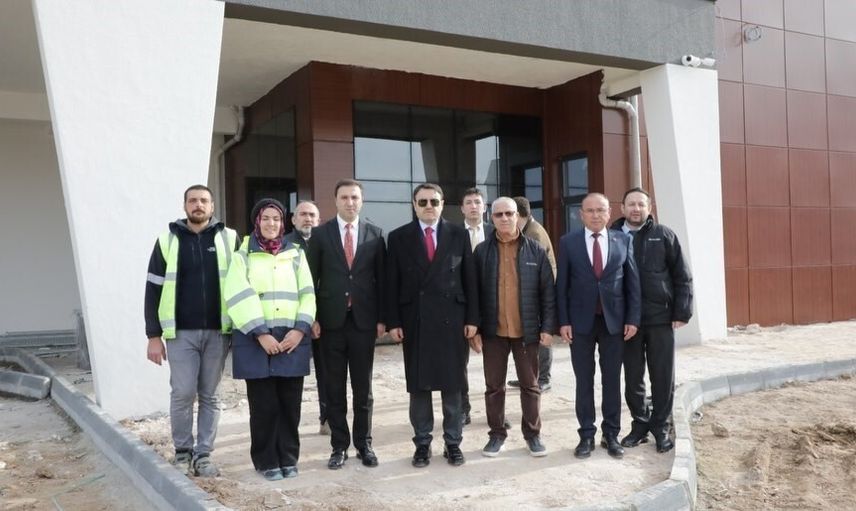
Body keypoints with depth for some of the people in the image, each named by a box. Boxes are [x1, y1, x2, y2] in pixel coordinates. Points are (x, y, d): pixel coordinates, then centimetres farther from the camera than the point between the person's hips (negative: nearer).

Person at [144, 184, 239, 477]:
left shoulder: (229, 239, 4)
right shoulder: (168, 240, 4)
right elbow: (153, 289, 4)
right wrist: (154, 335, -1)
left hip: (217, 331, 1)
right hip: (181, 332, 0)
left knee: (209, 396, 7)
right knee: (182, 394, -1)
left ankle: (204, 454, 17)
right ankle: (182, 452, 18)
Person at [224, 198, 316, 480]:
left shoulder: (295, 254, 12)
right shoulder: (243, 254, 4)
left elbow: (307, 294, 7)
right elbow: (239, 297, -6)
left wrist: (300, 329, -7)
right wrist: (261, 333, -14)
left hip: (292, 338, 2)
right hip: (256, 340, -2)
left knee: (290, 403, 5)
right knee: (264, 405, 2)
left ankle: (288, 458, 18)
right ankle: (267, 461, 15)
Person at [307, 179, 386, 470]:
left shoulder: (375, 235, 4)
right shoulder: (320, 234, 2)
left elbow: (381, 279, 5)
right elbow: (311, 279, 2)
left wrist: (381, 318, 0)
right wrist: (313, 318, -5)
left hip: (364, 320, 0)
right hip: (331, 320, 0)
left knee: (363, 387, 8)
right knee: (335, 388, 7)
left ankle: (364, 444, 21)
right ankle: (339, 446, 17)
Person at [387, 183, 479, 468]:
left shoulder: (459, 235, 5)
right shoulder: (399, 237, 4)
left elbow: (469, 279, 4)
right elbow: (392, 283, 2)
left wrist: (472, 318, -1)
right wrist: (393, 322, -5)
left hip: (451, 319, 0)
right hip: (414, 321, 0)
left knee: (452, 385, 7)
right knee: (418, 386, 6)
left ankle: (453, 443, 18)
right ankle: (422, 444, 18)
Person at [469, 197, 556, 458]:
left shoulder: (535, 250, 0)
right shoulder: (482, 251, 1)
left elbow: (547, 291, 0)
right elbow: (474, 292, 2)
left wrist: (548, 327, -6)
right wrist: (474, 328, -3)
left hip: (527, 330, 0)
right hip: (493, 330, 1)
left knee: (530, 385, 10)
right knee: (494, 386, 9)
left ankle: (533, 434, 22)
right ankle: (496, 434, 21)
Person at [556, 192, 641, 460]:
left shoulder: (623, 241, 3)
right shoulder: (568, 242, 1)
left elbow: (632, 282, 4)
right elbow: (561, 285, 0)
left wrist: (633, 318, -2)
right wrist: (563, 321, -6)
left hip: (614, 320, 1)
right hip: (581, 321, -1)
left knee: (612, 380, 8)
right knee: (584, 381, 6)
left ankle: (611, 434, 19)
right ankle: (587, 435, 16)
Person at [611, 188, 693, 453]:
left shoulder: (664, 235, 1)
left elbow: (682, 276, 2)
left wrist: (681, 312, -4)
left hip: (661, 318, 0)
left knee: (663, 377, 6)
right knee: (633, 378, 9)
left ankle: (661, 428, 19)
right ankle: (640, 424, 24)